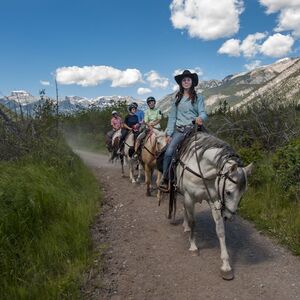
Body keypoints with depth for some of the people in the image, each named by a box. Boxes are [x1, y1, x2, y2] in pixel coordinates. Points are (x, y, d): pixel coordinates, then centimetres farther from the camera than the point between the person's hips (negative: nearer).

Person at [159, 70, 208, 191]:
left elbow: (203, 112, -2)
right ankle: (165, 179, -11)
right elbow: (172, 116, 12)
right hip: (179, 130, 1)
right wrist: (169, 133, 3)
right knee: (169, 152, -20)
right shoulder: (177, 98, 15)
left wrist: (200, 118, -28)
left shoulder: (198, 97, 8)